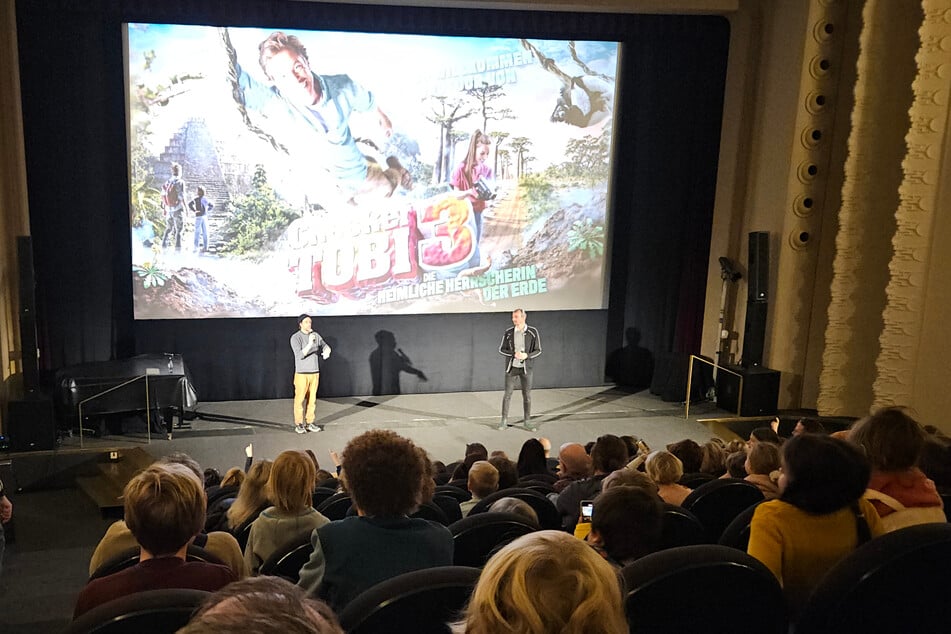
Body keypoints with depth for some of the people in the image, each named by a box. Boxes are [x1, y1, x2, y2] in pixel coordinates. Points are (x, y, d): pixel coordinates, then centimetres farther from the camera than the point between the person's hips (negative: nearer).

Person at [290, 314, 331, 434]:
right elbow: (300, 355, -21)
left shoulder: (316, 336, 4)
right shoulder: (295, 338, -12)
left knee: (312, 399, 8)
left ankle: (310, 423, 16)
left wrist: (326, 352, -14)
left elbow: (325, 347, 11)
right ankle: (298, 424, 10)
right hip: (301, 374, -4)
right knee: (299, 399, 1)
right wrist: (310, 344, -34)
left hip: (315, 373, 5)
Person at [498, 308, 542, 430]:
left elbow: (538, 350, -1)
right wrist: (514, 354, -15)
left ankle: (527, 421, 14)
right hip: (511, 367, 1)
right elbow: (501, 349, 2)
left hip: (525, 368, -1)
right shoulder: (508, 333, -2)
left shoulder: (533, 332, -4)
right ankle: (504, 420, 14)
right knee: (507, 394, 3)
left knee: (527, 395, 4)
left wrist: (526, 355, -19)